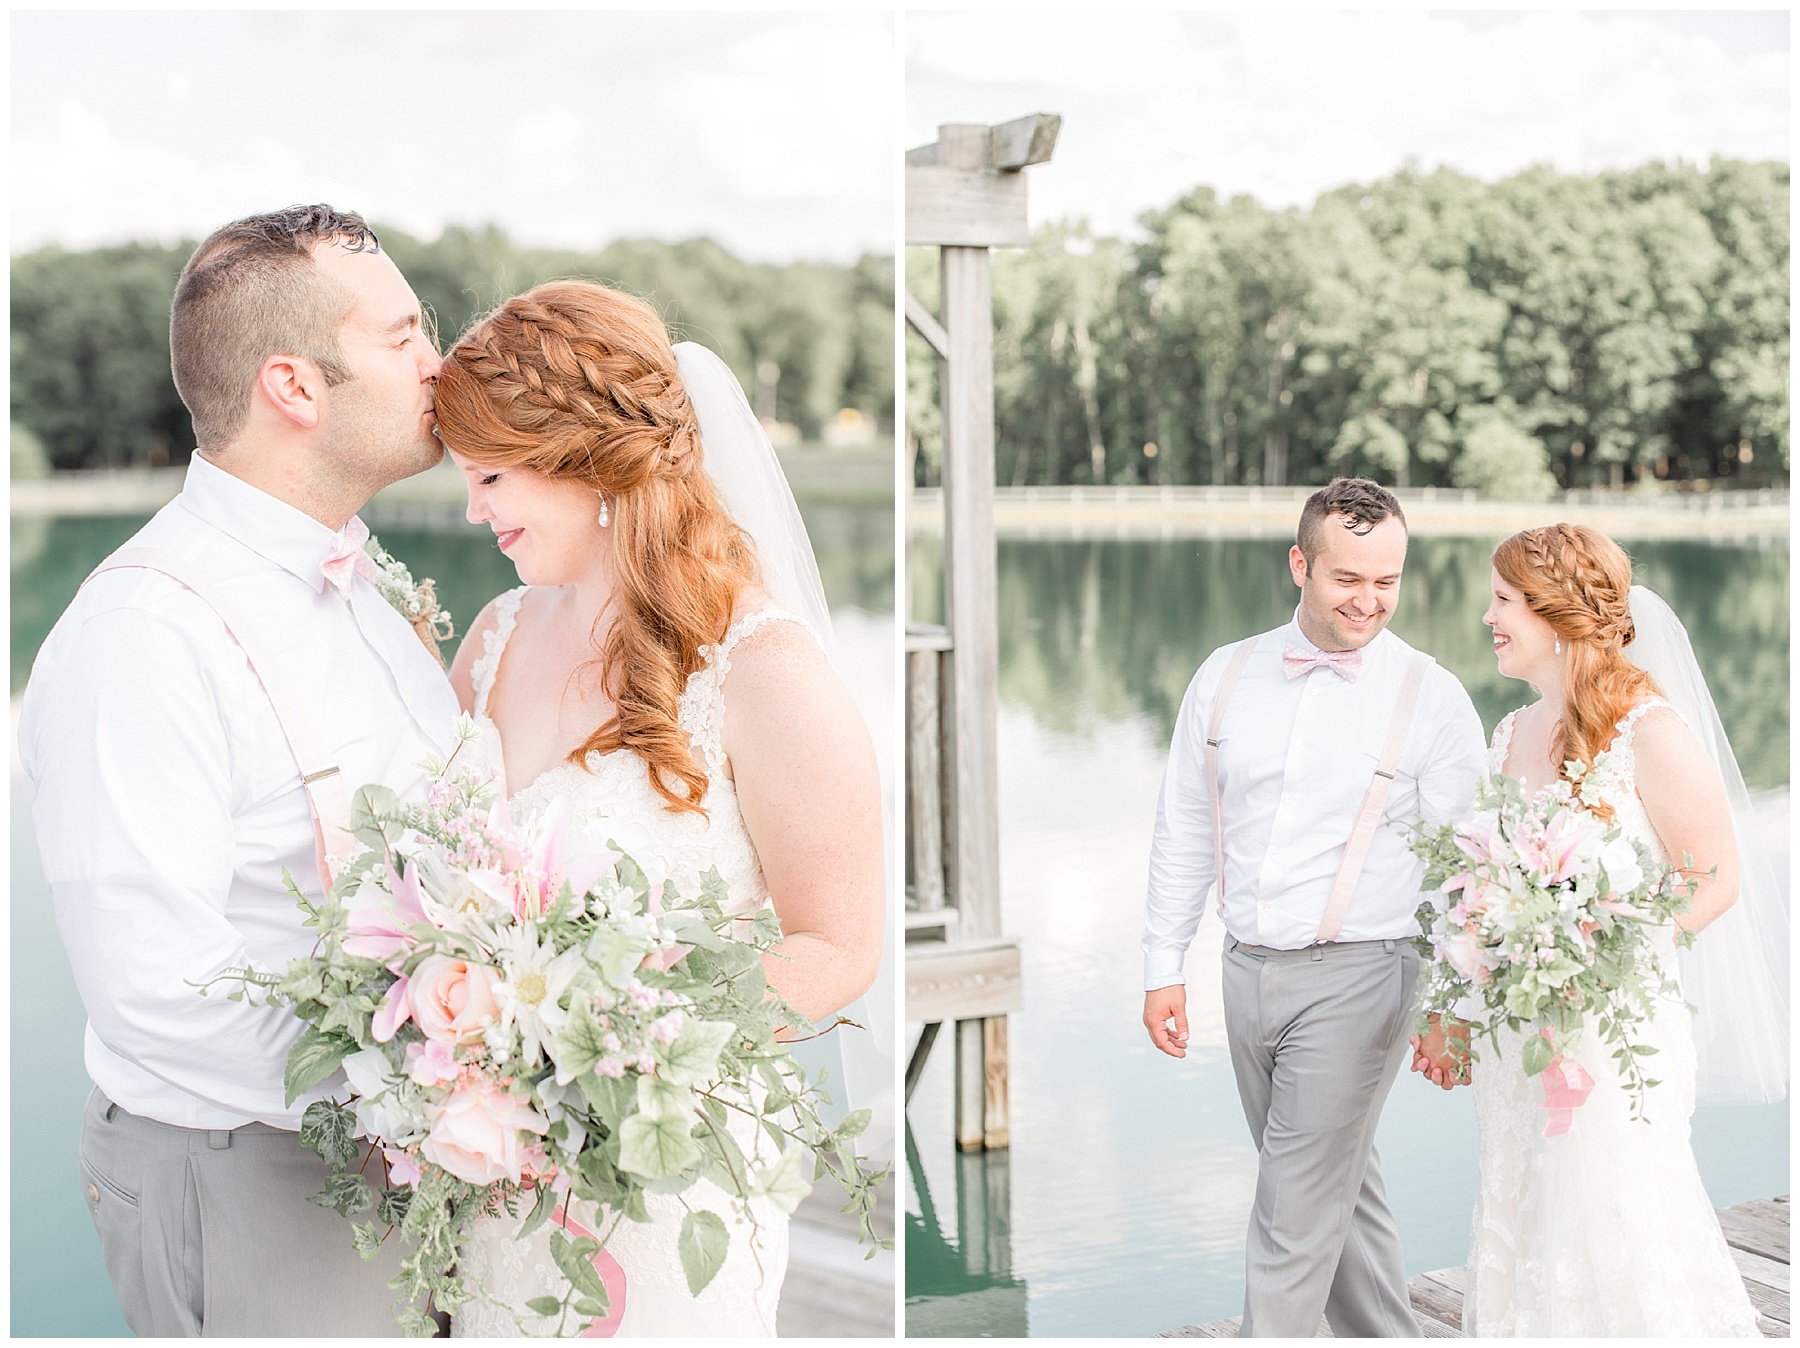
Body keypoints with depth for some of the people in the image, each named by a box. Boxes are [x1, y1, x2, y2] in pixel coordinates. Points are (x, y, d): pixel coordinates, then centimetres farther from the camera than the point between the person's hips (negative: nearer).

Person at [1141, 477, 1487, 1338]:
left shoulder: (1432, 699, -6)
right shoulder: (1225, 676, 5)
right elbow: (1183, 831, 10)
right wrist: (1163, 967, 8)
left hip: (1355, 976, -5)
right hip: (1250, 969, 5)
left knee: (1295, 1214, -5)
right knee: (1339, 1187, 17)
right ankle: (1390, 1338, 32)